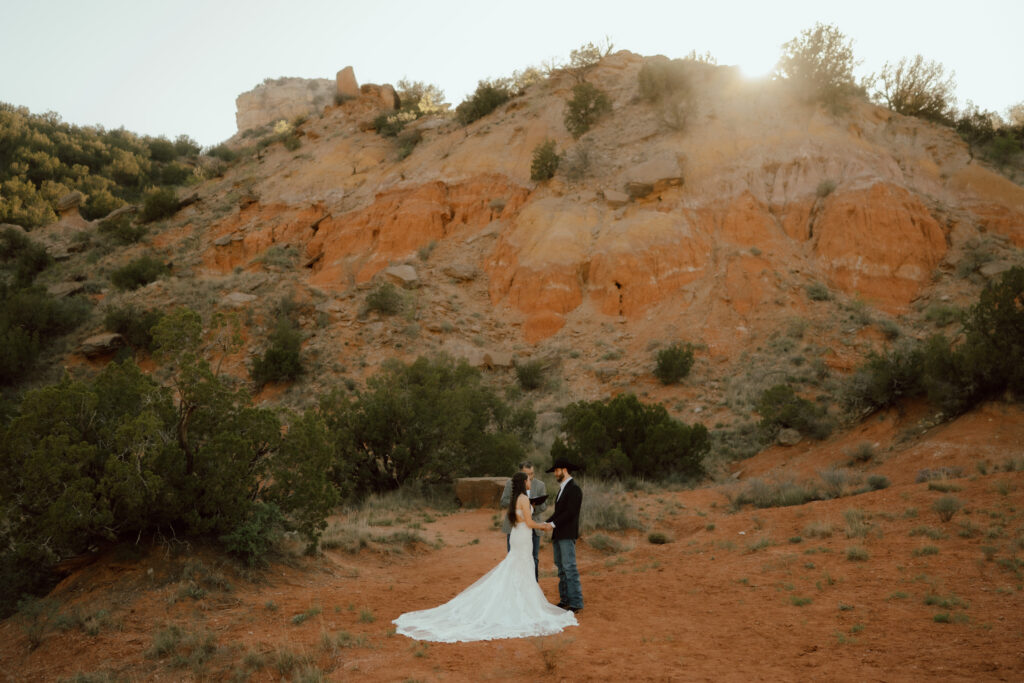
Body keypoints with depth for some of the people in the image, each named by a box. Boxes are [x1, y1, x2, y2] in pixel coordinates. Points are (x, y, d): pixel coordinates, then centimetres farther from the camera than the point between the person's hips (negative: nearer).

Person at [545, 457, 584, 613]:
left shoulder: (574, 489, -11)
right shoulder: (562, 489, 19)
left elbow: (570, 512, -18)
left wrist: (553, 524, -18)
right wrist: (546, 524, 6)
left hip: (568, 535, -9)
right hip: (558, 535, 9)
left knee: (569, 568, -10)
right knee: (561, 567, 10)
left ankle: (576, 603, -8)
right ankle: (565, 599, 15)